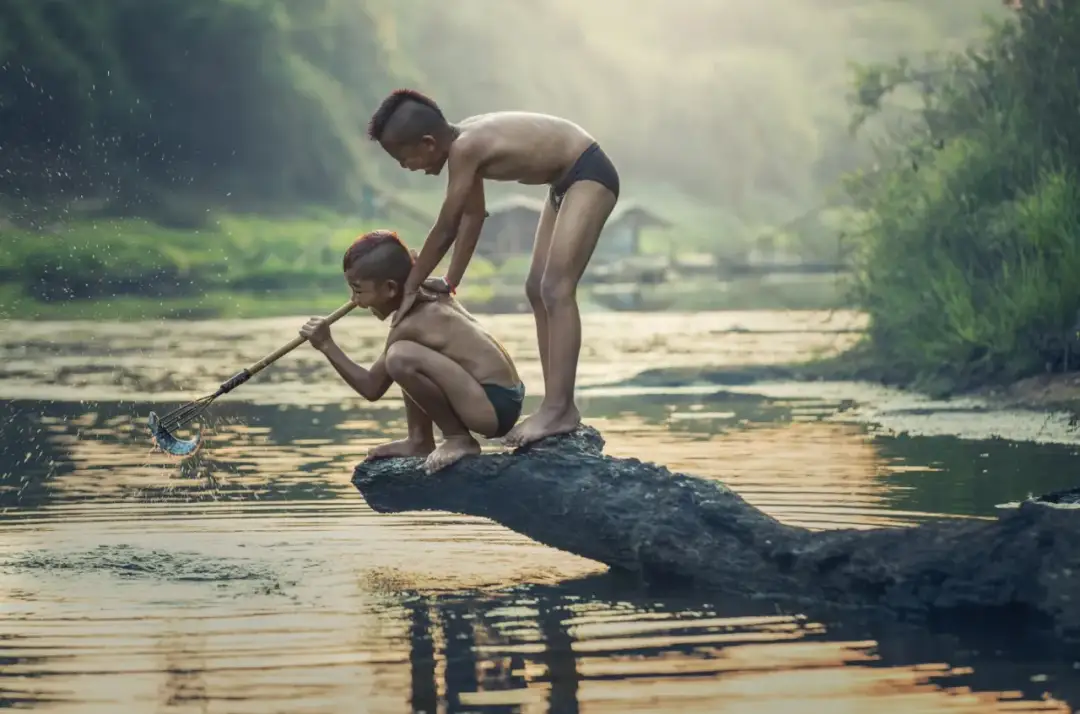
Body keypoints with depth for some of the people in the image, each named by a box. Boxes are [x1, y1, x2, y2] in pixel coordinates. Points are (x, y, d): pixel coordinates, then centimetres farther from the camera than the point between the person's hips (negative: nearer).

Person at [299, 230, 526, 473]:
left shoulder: (411, 325, -15)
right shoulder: (430, 300, 11)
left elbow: (372, 388, -7)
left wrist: (327, 345, -3)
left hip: (494, 406, -10)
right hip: (503, 398, 10)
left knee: (401, 358, -27)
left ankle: (459, 439, -10)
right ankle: (420, 440, 19)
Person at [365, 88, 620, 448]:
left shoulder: (464, 149, -26)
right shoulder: (464, 139, 1)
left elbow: (445, 229, -20)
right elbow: (473, 216, 11)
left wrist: (410, 287, -11)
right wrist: (450, 281, 12)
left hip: (589, 174, -10)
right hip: (567, 181, 10)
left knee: (556, 290, -17)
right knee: (538, 290, 9)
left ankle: (558, 407, -21)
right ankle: (558, 407, 10)